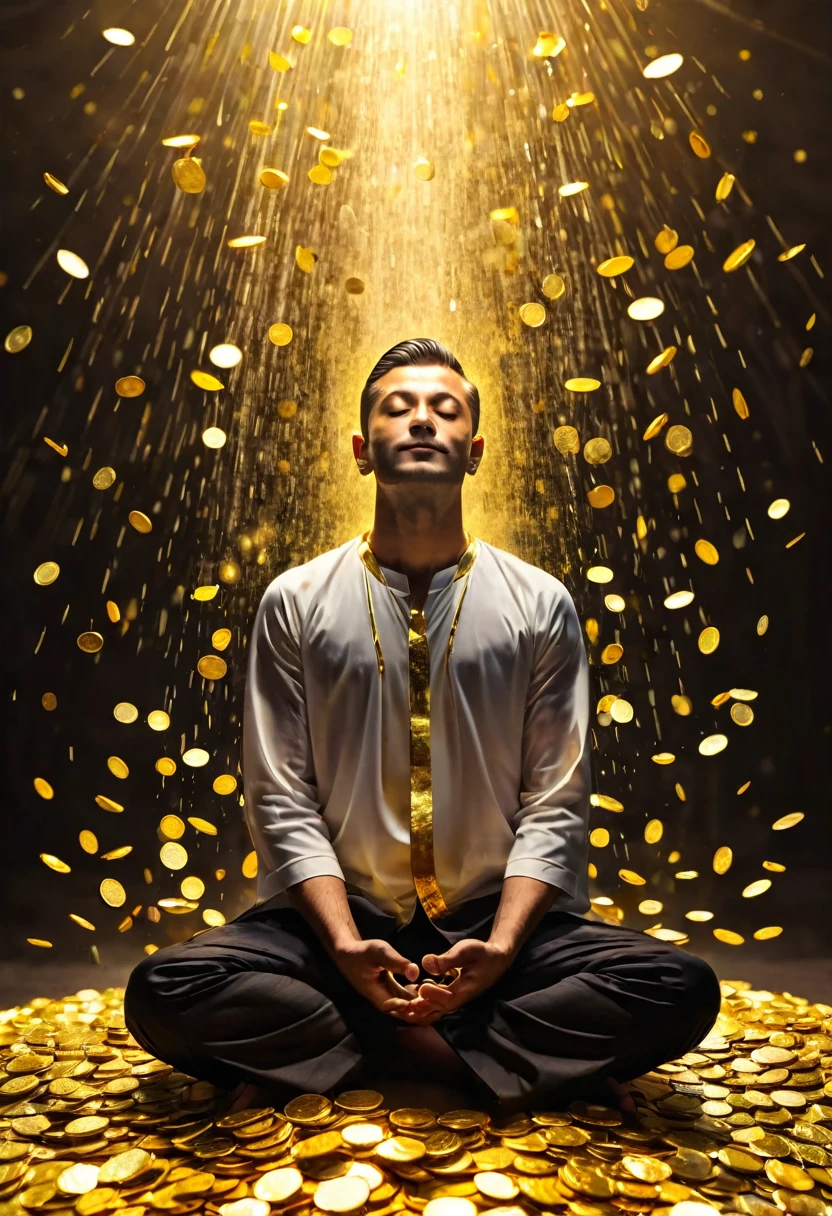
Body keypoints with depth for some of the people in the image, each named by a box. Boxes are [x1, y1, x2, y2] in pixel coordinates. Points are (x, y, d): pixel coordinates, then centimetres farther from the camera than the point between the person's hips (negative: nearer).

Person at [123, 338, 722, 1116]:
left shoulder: (541, 605, 0)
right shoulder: (295, 603, 1)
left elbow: (556, 804, -2)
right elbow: (281, 800, -2)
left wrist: (501, 947, -15)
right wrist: (345, 944, -15)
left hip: (496, 921, 1)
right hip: (341, 917, 0)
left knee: (681, 989, -22)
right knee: (163, 992, -23)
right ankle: (498, 1060, -10)